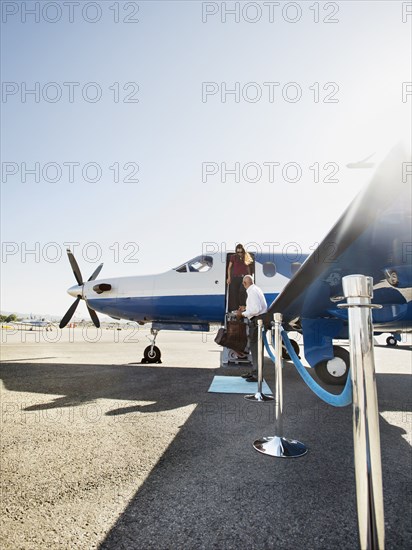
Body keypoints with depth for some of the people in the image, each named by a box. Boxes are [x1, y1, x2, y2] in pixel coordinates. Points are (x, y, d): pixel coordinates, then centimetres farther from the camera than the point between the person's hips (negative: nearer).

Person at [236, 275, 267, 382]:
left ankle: (257, 375, 2)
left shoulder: (252, 292, -17)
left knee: (256, 347, -4)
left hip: (257, 321, -10)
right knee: (254, 346, 17)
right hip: (257, 321, 10)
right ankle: (254, 371, 28)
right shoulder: (255, 289, 13)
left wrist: (243, 314, -17)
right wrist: (245, 308, 22)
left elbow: (256, 309, -26)